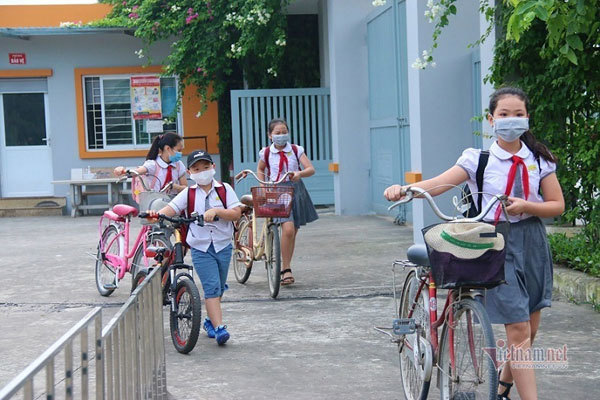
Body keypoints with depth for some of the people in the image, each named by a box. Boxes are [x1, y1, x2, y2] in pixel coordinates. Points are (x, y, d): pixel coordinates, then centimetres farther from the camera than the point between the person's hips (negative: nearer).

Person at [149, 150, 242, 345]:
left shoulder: (224, 189, 2)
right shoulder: (188, 193, 2)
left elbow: (237, 213, -7)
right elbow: (172, 208, -11)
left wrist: (216, 211, -22)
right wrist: (157, 214, -32)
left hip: (223, 246, 2)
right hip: (201, 248, -2)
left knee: (218, 288, 13)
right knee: (211, 288, -12)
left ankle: (210, 321, 33)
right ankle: (219, 328, -15)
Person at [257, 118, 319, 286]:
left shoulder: (296, 150, 2)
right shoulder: (266, 153, 2)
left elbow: (311, 169, -6)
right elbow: (260, 170, 21)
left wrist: (300, 173, -27)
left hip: (296, 191, 2)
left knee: (292, 233, 7)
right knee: (288, 229, -21)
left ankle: (286, 269, 21)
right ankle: (286, 269, -11)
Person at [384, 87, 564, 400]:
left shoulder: (540, 160, 3)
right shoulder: (479, 159, -6)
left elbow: (557, 205, 3)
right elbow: (438, 184, -18)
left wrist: (526, 206, -16)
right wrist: (404, 189, -37)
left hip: (533, 243, 4)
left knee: (529, 329, 11)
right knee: (519, 331, -10)